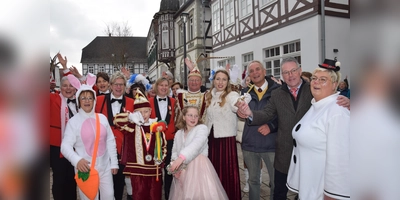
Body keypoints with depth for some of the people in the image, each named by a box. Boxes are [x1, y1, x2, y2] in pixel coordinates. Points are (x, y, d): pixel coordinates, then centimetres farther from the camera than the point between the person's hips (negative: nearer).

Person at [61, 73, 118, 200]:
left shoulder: (102, 118, 2)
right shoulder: (73, 121, -6)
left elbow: (110, 141, 6)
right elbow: (65, 146, -10)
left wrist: (114, 163, 6)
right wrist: (77, 160, -27)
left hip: (105, 167, 3)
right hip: (85, 168, -2)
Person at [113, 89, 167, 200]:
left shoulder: (157, 125, 3)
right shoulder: (132, 126, -3)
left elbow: (164, 145, 11)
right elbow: (117, 120, -18)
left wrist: (161, 158, -1)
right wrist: (131, 116, -20)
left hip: (154, 169, 2)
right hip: (137, 169, -2)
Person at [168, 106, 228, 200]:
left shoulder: (202, 128, -4)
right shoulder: (178, 134, 14)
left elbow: (196, 145, -21)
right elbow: (174, 152, 13)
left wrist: (182, 157, -36)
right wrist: (175, 167, -7)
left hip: (199, 169, -4)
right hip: (183, 172, 5)